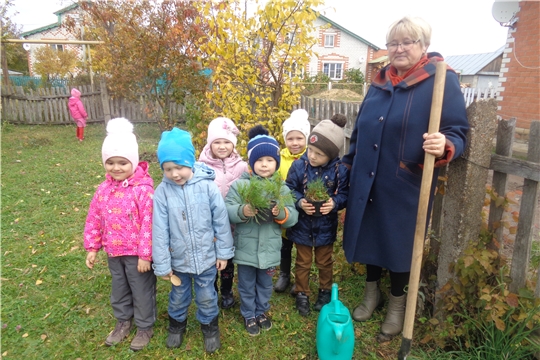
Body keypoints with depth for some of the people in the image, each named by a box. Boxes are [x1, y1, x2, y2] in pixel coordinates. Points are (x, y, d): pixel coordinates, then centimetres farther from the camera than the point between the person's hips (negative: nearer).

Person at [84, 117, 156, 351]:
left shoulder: (143, 189, -22)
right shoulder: (104, 189, -1)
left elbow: (148, 224, -22)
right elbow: (94, 219, 7)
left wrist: (145, 254, -19)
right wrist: (92, 247, 7)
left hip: (137, 253, -6)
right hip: (113, 252, 7)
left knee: (142, 291, 12)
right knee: (119, 289, 25)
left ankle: (145, 326, 34)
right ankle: (123, 321, 48)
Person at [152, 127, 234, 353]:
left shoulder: (207, 185, -17)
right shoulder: (162, 191, -14)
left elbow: (221, 221, -9)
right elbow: (160, 230, -9)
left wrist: (223, 252, -3)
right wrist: (162, 264, -5)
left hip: (206, 257, -1)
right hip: (178, 259, 1)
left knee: (207, 297, 18)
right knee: (178, 297, 23)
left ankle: (210, 328, 44)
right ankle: (177, 325, 51)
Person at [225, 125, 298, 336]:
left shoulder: (282, 188, -4)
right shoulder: (240, 184, -10)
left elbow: (293, 216, -6)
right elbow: (226, 209, -14)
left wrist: (282, 213, -27)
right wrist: (242, 211, -33)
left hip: (269, 248, 2)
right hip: (245, 248, -2)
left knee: (265, 284, 22)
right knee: (247, 285, 17)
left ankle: (262, 311, 46)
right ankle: (248, 315, 40)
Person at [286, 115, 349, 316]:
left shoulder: (340, 170, -15)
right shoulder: (299, 166, -16)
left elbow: (344, 194, -7)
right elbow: (290, 191, -8)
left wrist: (334, 203, -28)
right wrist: (300, 202, -27)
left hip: (326, 226, 0)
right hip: (302, 225, 0)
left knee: (325, 262, 21)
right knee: (303, 263, 17)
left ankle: (325, 292, 44)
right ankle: (302, 294, 37)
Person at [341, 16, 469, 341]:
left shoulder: (442, 81, -6)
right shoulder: (380, 83, 11)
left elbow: (458, 132, -9)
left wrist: (445, 146, -32)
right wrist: (349, 163, 21)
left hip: (405, 186, -5)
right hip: (367, 182, 5)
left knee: (399, 242, 8)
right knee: (369, 236, 15)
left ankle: (397, 303, 33)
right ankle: (372, 292, 39)